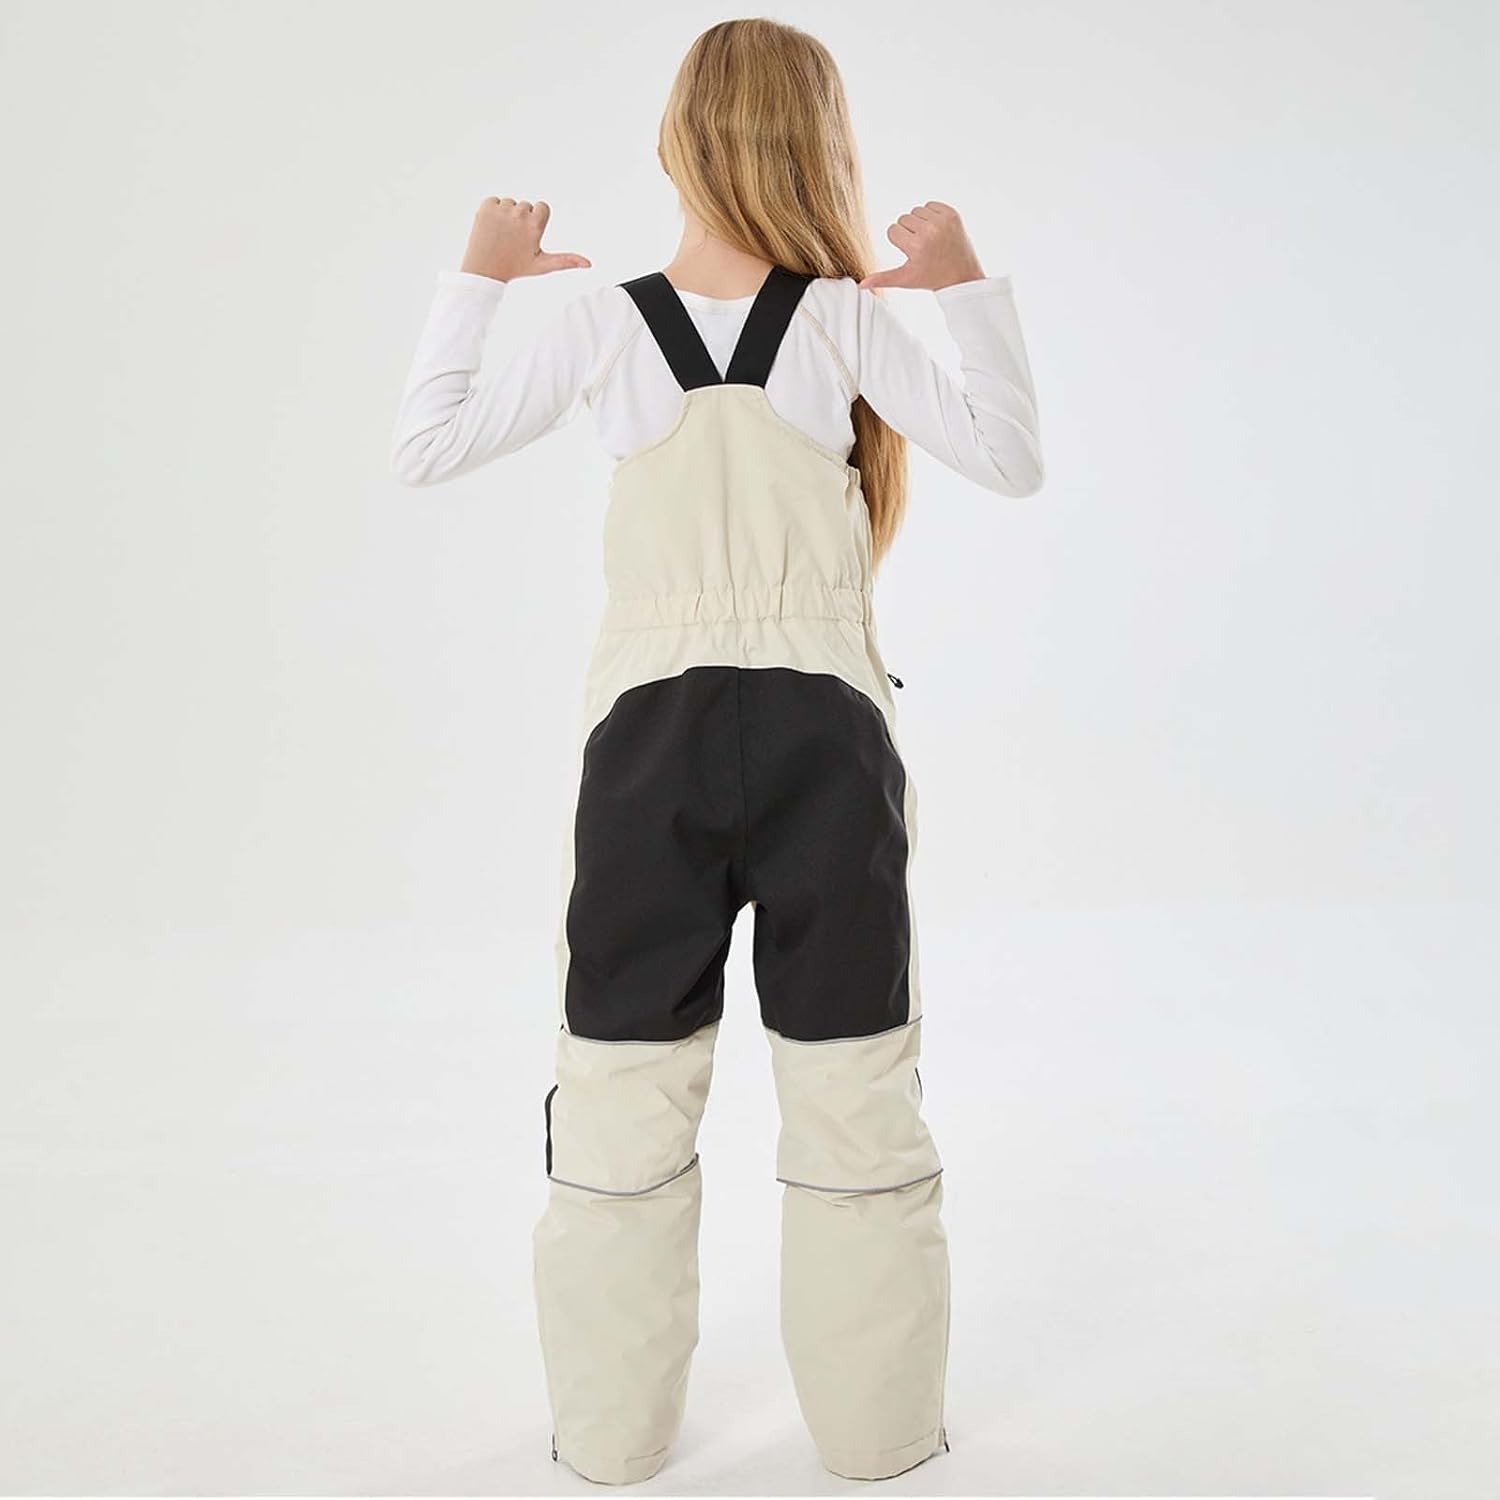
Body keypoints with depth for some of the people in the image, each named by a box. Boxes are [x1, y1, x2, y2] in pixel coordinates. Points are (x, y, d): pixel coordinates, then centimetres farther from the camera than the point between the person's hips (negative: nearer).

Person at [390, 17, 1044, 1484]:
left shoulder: (600, 324, -1)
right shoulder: (848, 319, -3)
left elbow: (424, 446, 6)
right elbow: (1011, 460, 2)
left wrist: (474, 277, 15)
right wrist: (972, 289, 9)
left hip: (651, 730, 1)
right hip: (824, 728, 0)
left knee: (623, 1083, 12)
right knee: (852, 1082, 11)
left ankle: (610, 1431, 24)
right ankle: (878, 1427, 25)